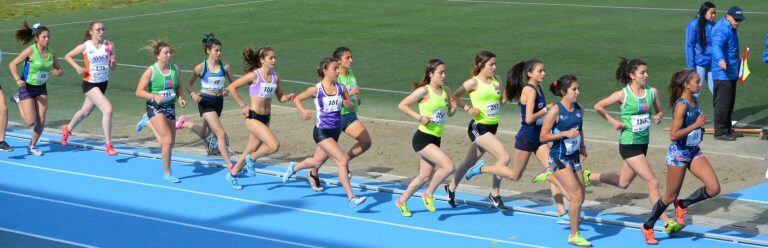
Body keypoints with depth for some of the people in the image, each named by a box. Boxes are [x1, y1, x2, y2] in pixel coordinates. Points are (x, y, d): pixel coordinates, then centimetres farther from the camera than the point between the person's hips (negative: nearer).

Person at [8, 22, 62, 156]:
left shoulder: (52, 53, -4)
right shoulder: (30, 51, -19)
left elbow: (58, 70, 7)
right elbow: (12, 64, -16)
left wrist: (57, 72, -17)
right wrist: (18, 79, -29)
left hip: (41, 89, 5)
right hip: (27, 88, -4)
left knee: (41, 122, -1)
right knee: (31, 122, -7)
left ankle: (32, 146, 20)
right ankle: (19, 101, 21)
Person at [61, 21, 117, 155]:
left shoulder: (109, 45, -3)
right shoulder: (86, 46, -12)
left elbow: (112, 68, 3)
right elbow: (67, 56, 1)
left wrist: (113, 62, -19)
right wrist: (77, 67, -14)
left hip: (103, 83, 5)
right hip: (90, 83, -5)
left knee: (85, 112, 23)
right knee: (108, 109, -21)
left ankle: (67, 129, 51)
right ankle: (108, 145, -14)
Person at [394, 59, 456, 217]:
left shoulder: (446, 90, 7)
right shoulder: (424, 91, -13)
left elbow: (449, 114, 18)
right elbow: (402, 105, -11)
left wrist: (453, 108, -4)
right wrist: (419, 117, -19)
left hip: (436, 139, 8)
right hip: (423, 138, -8)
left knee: (425, 176, 12)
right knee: (449, 166, -19)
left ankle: (402, 201, 31)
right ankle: (429, 194, 2)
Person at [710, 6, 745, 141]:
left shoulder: (732, 28, 15)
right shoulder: (721, 30, -18)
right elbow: (717, 46, -36)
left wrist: (737, 59, 47)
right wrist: (720, 59, -55)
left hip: (732, 72, 10)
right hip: (723, 73, -10)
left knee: (730, 103, 16)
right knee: (722, 103, -8)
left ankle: (727, 129, 25)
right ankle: (720, 132, -4)